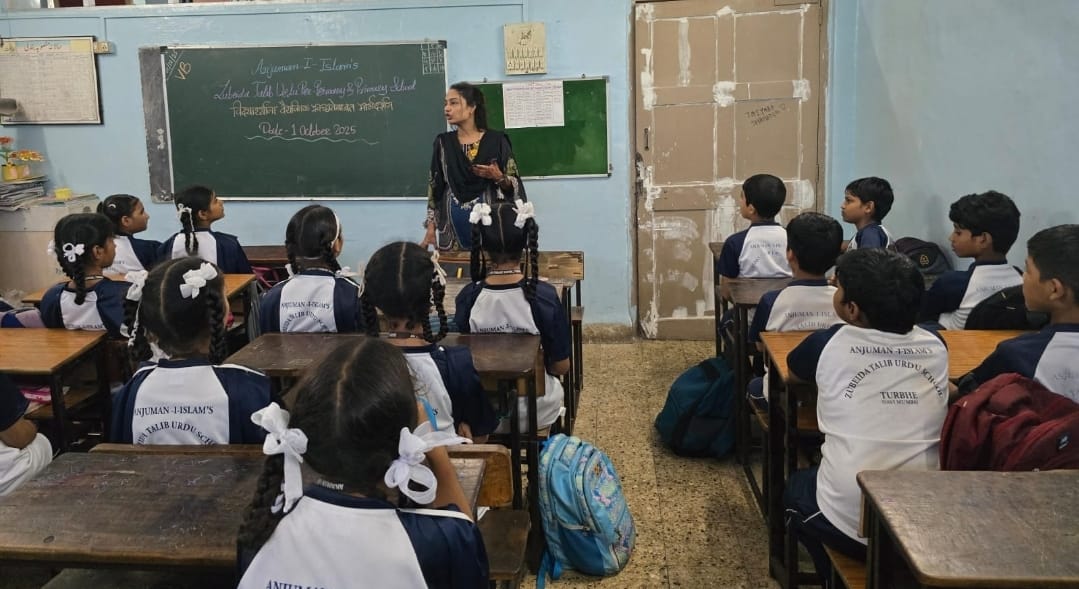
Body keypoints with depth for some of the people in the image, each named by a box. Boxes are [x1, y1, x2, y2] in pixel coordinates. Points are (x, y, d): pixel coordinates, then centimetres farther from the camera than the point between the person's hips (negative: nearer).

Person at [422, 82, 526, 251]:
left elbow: (513, 186, 1)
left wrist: (499, 177, -18)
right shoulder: (443, 143, 5)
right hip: (453, 225, 2)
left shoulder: (496, 140, -2)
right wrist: (431, 229, -1)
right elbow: (435, 188, 6)